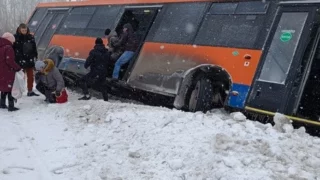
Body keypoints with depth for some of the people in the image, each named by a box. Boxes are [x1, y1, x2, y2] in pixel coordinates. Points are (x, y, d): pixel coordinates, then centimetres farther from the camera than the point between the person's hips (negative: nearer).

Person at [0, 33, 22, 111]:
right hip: (8, 73, -8)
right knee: (10, 89, -1)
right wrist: (18, 68, -12)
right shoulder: (8, 48, -15)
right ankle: (11, 106, 0)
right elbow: (10, 61, -21)